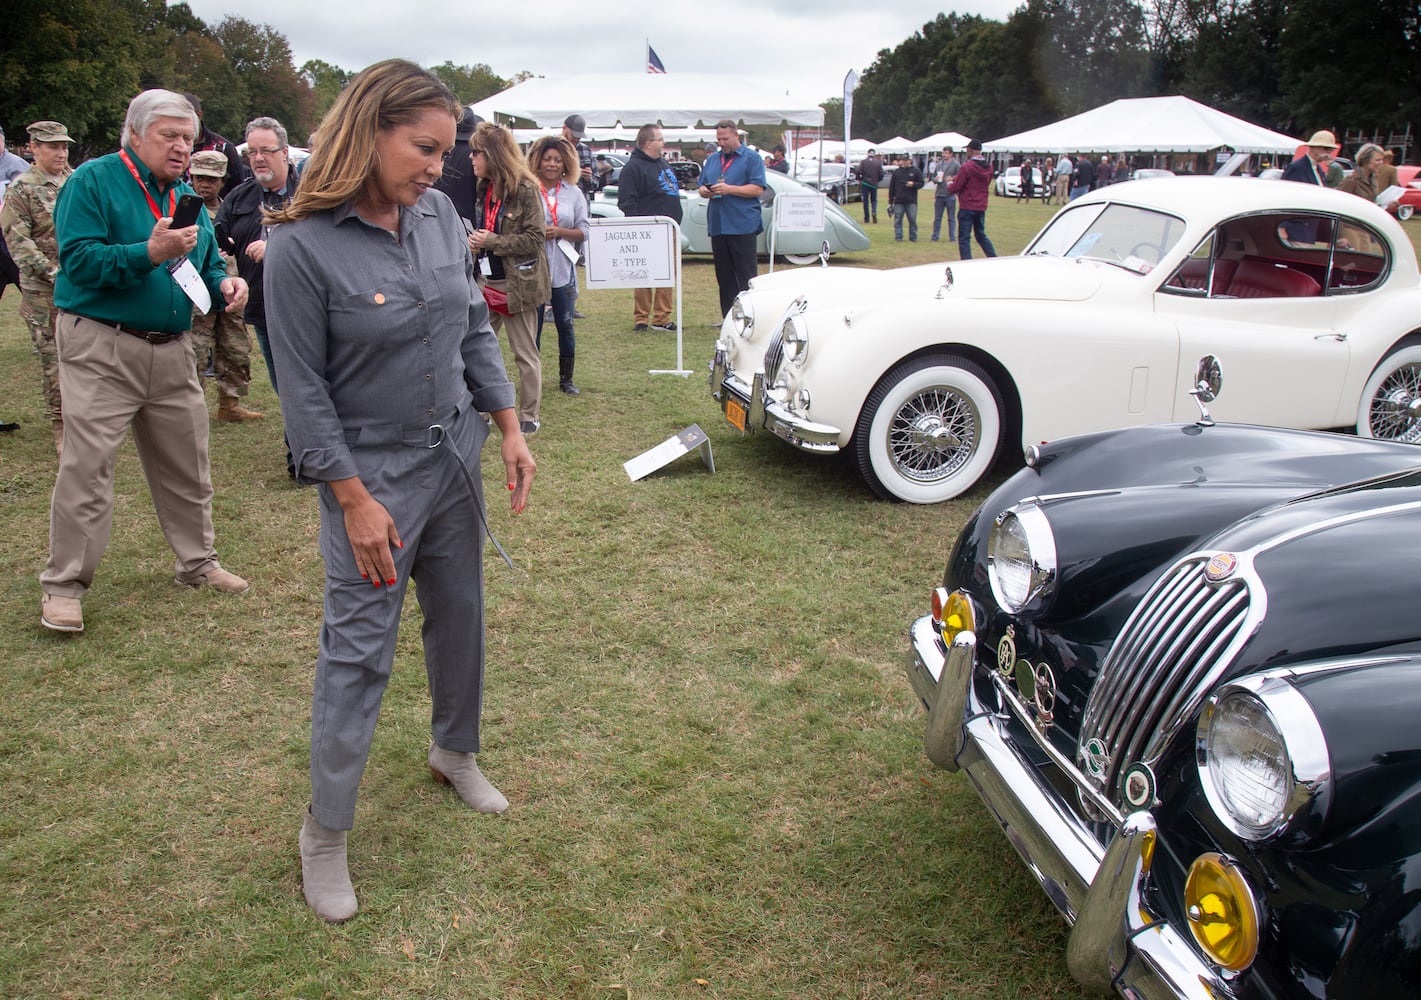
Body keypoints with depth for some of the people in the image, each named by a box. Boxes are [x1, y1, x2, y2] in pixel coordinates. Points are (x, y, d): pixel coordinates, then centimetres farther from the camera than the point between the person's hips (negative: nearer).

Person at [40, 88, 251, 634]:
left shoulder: (186, 195, 14)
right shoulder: (93, 180, -6)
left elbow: (207, 263, 19)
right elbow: (77, 259, -16)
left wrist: (224, 284, -4)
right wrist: (150, 253, -27)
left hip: (172, 350, 6)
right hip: (101, 349, -6)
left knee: (187, 463, 12)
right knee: (87, 466, -6)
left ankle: (198, 562, 27)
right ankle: (64, 584, 5)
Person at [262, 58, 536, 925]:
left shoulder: (440, 215, -1)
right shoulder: (302, 246, -18)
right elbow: (305, 391, -14)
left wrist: (510, 428, 4)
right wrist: (356, 501, -15)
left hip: (456, 456, 6)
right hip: (375, 472, -6)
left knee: (461, 617, 17)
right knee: (359, 649, 1)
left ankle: (457, 754, 41)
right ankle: (325, 834, 18)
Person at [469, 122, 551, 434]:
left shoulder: (525, 190, -13)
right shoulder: (484, 189, 10)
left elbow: (535, 238, -16)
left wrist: (491, 241, -18)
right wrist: (474, 240, 1)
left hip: (517, 282, -7)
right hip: (487, 281, 7)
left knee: (525, 353, 4)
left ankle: (529, 417, 15)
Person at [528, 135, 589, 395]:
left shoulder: (574, 193, 6)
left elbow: (584, 232, 3)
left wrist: (559, 232, -12)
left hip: (562, 269, 2)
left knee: (565, 324, 7)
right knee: (533, 325, 5)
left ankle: (566, 378, 20)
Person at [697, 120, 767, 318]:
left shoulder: (751, 159, 0)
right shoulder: (711, 160, 19)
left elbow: (757, 189, -9)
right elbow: (701, 188, 20)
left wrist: (729, 189, -17)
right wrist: (705, 191, -4)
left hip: (743, 226, -6)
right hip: (717, 226, 6)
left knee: (745, 276, -6)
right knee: (723, 276, 9)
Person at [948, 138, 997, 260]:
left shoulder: (967, 167, -15)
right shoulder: (988, 167, 4)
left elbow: (955, 188, -13)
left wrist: (949, 185, 12)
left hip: (967, 207, -7)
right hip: (981, 207, 7)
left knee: (964, 238, 0)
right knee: (981, 235, 20)